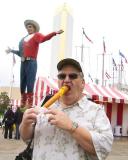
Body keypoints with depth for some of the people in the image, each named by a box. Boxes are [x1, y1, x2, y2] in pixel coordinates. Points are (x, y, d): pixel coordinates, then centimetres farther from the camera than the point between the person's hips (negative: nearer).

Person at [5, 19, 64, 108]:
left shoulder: (37, 35, 3)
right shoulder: (24, 38, 20)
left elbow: (44, 38, -18)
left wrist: (55, 33, -35)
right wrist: (12, 50, 36)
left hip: (31, 62, -6)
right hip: (23, 62, 7)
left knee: (30, 84, -7)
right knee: (22, 84, 10)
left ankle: (29, 105, -3)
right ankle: (23, 103, 20)